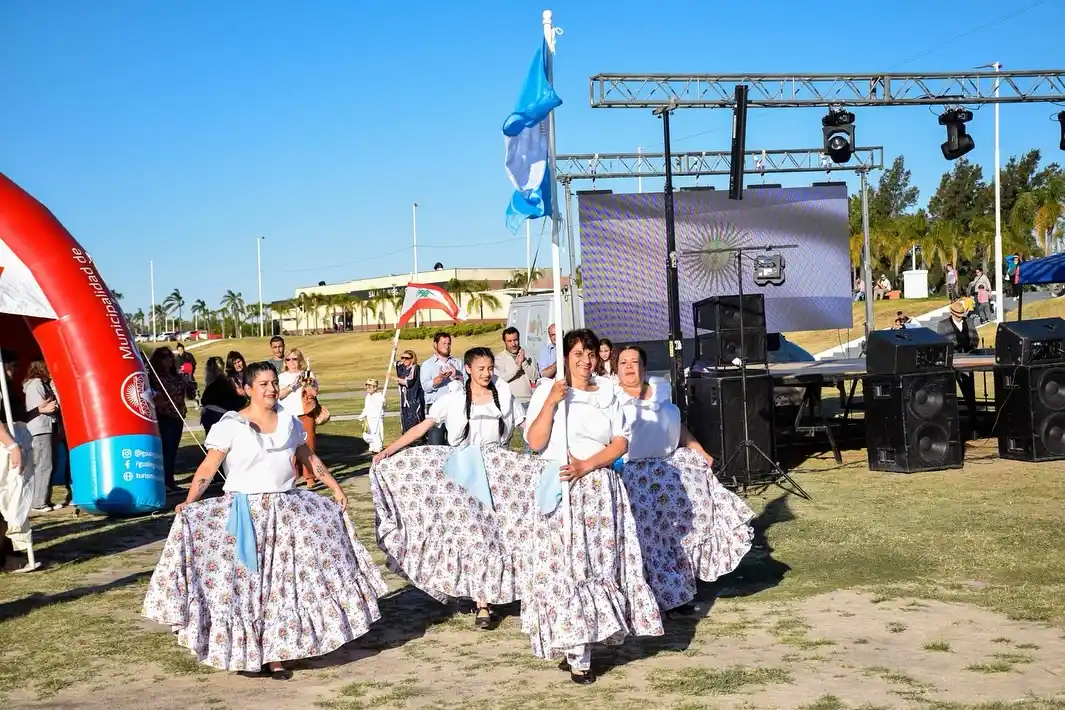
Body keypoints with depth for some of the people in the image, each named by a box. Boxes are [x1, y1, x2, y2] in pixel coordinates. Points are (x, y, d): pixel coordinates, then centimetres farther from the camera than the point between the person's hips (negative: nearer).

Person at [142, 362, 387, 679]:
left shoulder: (289, 421, 9)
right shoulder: (230, 425, -6)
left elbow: (310, 458, 20)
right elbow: (208, 467, -12)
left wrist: (336, 488, 19)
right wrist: (189, 501, -26)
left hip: (287, 508, 5)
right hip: (246, 512, -5)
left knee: (283, 579, 4)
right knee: (246, 581, -2)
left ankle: (275, 652, 12)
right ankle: (246, 651, 8)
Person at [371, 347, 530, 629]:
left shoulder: (505, 397, 5)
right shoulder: (453, 400, -1)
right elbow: (421, 428, -2)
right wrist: (387, 451, -9)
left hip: (499, 473, 2)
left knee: (497, 532, -1)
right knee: (474, 533, -6)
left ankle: (489, 595, 13)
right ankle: (482, 604, -3)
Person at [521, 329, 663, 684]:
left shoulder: (607, 395, 11)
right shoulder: (547, 391, 3)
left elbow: (621, 443, 4)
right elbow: (534, 442, -5)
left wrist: (586, 465, -10)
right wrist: (551, 402, -15)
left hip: (600, 487, 3)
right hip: (562, 489, -3)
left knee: (600, 562, 0)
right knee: (567, 565, -7)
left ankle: (578, 646, 9)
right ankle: (575, 653, -3)